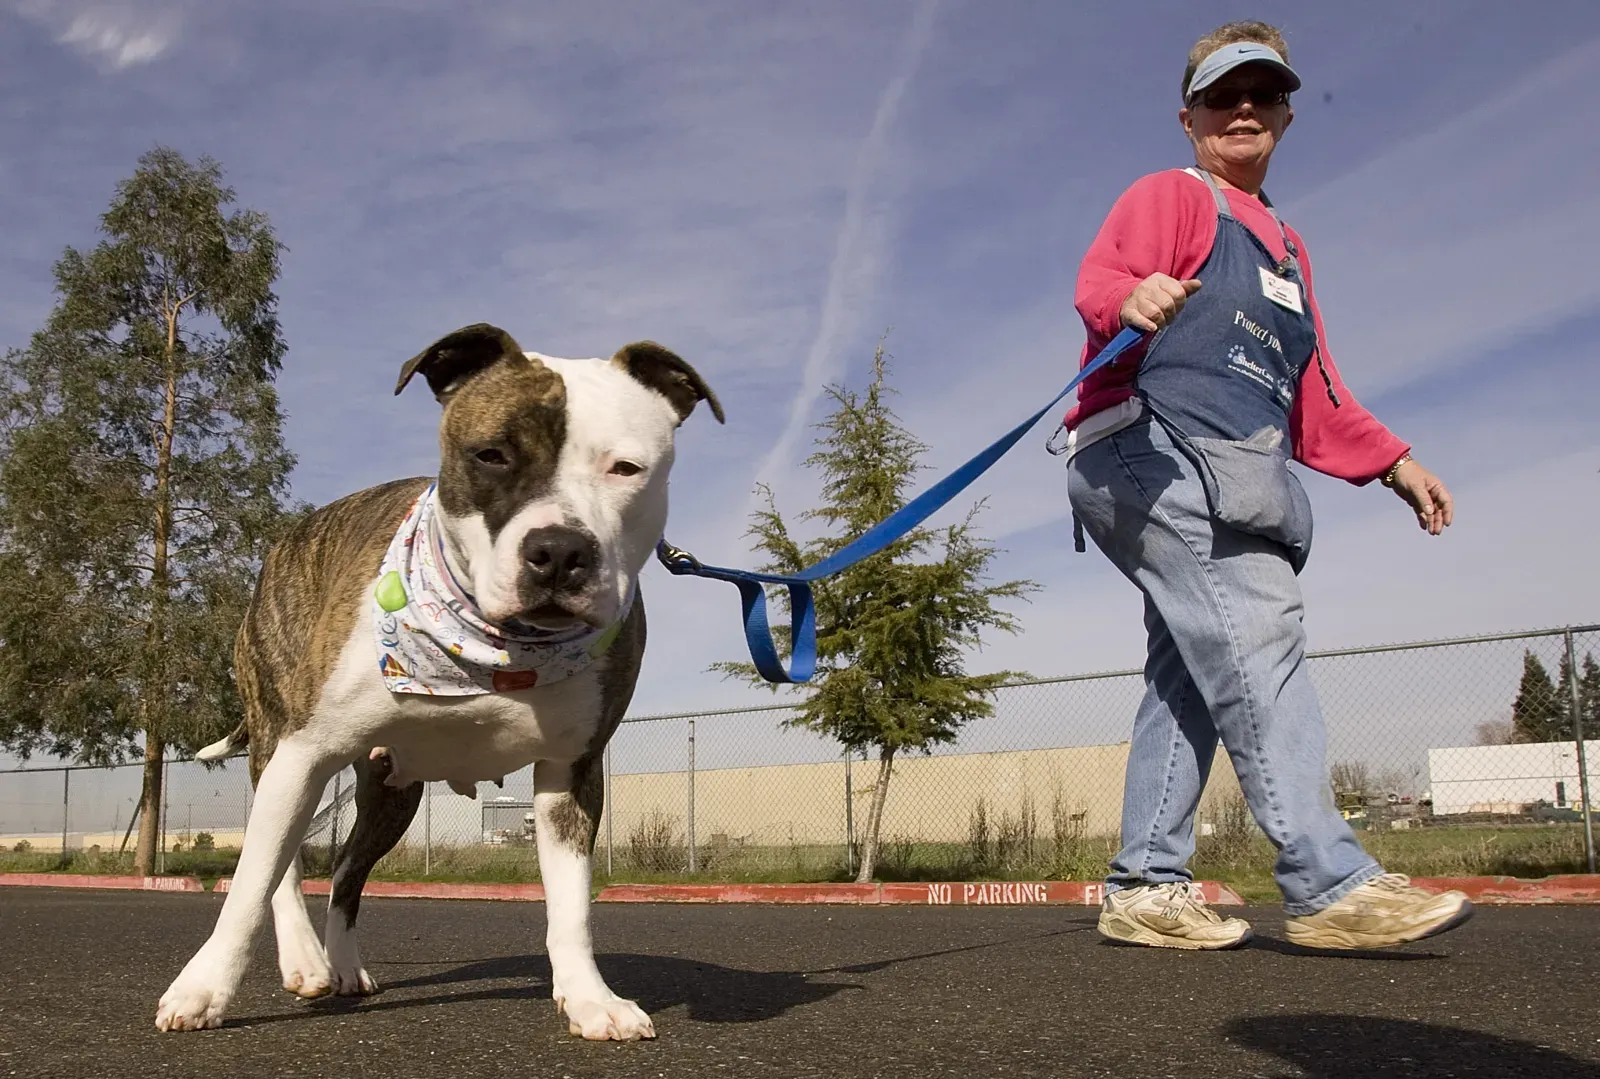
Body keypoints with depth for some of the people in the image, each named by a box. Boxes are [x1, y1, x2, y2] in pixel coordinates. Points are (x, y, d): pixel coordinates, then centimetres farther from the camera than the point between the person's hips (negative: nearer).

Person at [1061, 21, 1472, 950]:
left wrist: (1393, 463, 17)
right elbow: (1098, 283, -12)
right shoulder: (1170, 197, 8)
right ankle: (1330, 885, -21)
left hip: (1234, 486, 8)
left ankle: (1148, 888, 3)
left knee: (1194, 676, 1)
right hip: (1157, 450, -8)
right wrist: (1131, 299, -36)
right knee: (1258, 642, -18)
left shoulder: (1287, 248, 31)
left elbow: (1314, 395, 29)